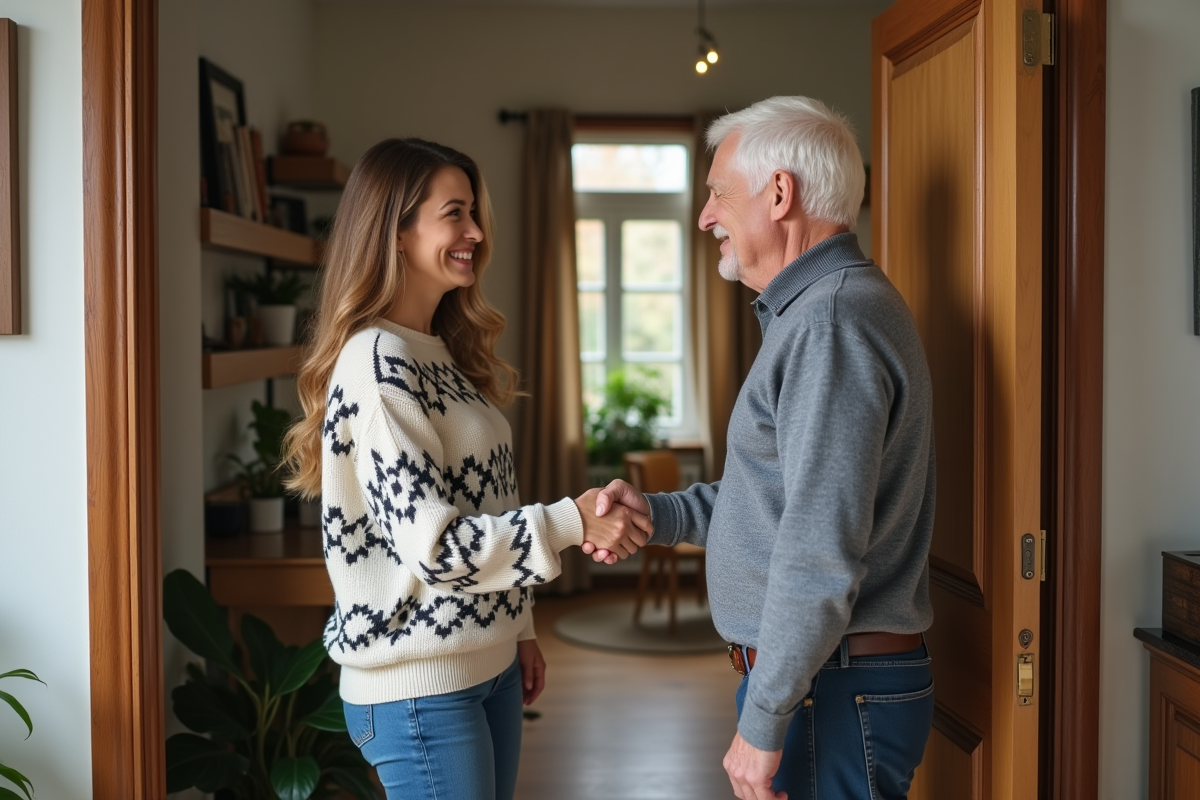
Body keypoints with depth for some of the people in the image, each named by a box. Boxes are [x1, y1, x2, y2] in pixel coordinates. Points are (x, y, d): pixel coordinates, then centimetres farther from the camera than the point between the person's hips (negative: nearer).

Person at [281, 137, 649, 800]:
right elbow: (431, 544, -21)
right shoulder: (375, 364, -18)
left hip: (488, 666, 8)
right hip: (419, 689, -8)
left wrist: (519, 628, 16)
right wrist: (570, 522, -21)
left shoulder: (445, 352, 10)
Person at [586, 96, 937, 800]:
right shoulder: (809, 314, 15)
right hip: (808, 680, 10)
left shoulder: (834, 322, -20)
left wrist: (762, 723, -21)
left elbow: (823, 556, -26)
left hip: (834, 696, -10)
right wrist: (658, 513, 7)